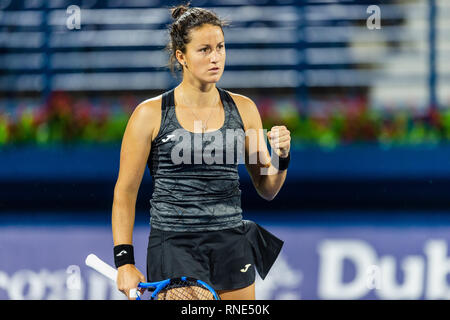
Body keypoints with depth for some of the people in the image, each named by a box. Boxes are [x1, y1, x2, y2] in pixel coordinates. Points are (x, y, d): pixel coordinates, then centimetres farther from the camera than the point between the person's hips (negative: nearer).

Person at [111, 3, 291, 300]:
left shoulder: (243, 109, 6)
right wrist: (124, 260, -6)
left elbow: (267, 190, 12)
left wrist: (281, 157, -8)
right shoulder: (150, 114, -4)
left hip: (232, 248, 3)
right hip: (173, 250, -3)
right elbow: (125, 192, 0)